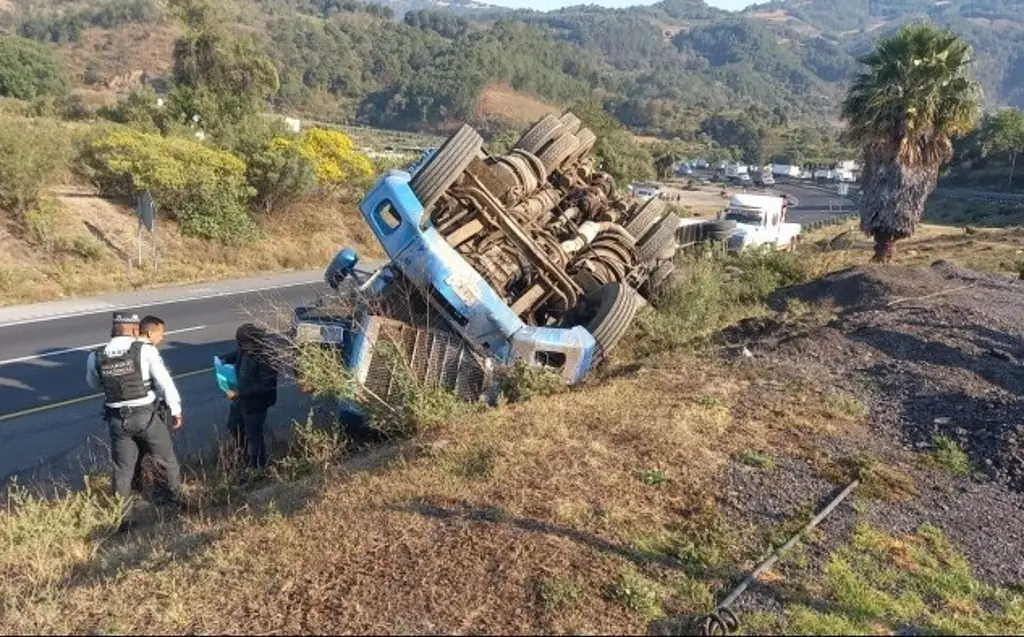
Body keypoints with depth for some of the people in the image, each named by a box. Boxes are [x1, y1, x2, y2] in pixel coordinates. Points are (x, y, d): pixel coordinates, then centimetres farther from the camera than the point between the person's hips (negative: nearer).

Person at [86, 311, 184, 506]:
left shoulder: (95, 357, -3)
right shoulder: (145, 350, -13)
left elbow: (94, 385, 15)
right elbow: (165, 382, -13)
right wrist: (176, 410, -4)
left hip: (117, 419, 3)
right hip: (146, 415, -3)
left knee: (123, 468, 18)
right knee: (166, 460, 17)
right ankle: (178, 500, 31)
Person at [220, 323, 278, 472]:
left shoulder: (265, 358, -31)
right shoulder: (245, 349, -7)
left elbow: (265, 385, -30)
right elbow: (236, 354, 18)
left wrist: (239, 393, -29)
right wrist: (223, 359, -3)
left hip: (255, 403, -9)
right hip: (240, 399, 9)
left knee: (253, 435, 8)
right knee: (233, 426, 27)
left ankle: (257, 467, 30)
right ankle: (242, 454, 53)